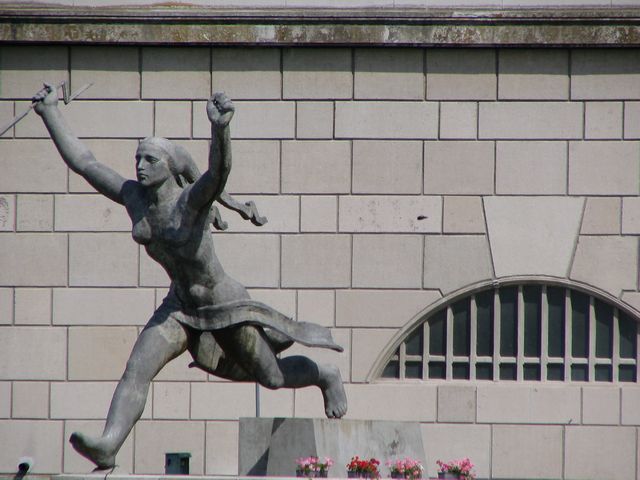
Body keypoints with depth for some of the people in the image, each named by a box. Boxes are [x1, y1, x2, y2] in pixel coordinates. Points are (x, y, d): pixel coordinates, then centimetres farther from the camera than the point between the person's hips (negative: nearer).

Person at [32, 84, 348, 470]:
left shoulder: (191, 200, -25)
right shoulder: (133, 196, -7)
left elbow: (219, 170, -47)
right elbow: (82, 160, 0)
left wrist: (220, 129, -66)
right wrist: (50, 112, -3)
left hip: (228, 307, -5)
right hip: (180, 308, 5)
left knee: (271, 377, 13)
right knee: (137, 369, -16)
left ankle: (327, 376, 43)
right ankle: (109, 446, -24)